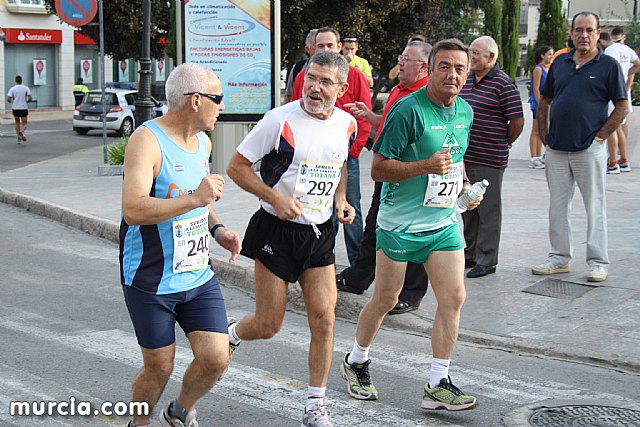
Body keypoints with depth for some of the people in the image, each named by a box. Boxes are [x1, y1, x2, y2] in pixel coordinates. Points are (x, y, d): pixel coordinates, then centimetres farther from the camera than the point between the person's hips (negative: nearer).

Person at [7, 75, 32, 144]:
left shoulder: (12, 89, -2)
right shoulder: (26, 88, -2)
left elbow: (8, 99, -8)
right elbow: (30, 99, -7)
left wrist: (12, 102, 14)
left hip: (15, 108, 1)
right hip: (24, 108, -1)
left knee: (17, 123, 20)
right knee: (24, 125, 4)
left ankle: (19, 138, 16)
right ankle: (21, 132, -29)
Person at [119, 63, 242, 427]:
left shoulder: (203, 142, 9)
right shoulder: (148, 140, -17)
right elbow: (133, 210, -29)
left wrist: (217, 227, 9)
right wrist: (196, 198, -32)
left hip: (199, 275, 7)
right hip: (151, 282, -6)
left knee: (216, 359, -3)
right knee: (159, 369, 4)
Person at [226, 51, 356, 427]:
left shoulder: (347, 124, 3)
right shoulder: (280, 120, -14)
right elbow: (237, 166, -8)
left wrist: (341, 199, 5)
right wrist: (276, 198, -19)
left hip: (320, 233, 4)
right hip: (277, 231, -4)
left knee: (324, 319, -2)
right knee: (268, 326, 2)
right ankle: (228, 336, 38)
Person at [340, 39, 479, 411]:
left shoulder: (466, 112, 7)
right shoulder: (409, 110, -16)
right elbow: (379, 169, -16)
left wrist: (464, 184, 8)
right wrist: (426, 166, -27)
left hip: (445, 222, 6)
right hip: (401, 223, -6)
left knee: (453, 298, -2)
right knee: (385, 299, 6)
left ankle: (439, 386, 7)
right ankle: (356, 363, 31)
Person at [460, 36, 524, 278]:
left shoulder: (503, 83, -10)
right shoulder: (465, 79, 12)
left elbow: (517, 121, -9)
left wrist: (503, 143, 1)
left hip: (489, 160, -7)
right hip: (464, 157, 7)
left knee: (488, 210, 0)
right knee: (467, 208, 15)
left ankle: (486, 260, 7)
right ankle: (470, 254, 26)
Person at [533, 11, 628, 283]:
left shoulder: (608, 65, -3)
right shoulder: (560, 63, 10)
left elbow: (622, 107, -4)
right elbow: (544, 100, 18)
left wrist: (601, 136, -10)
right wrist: (544, 134, 8)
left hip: (589, 149, -5)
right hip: (556, 149, 5)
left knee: (595, 207, 1)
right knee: (557, 206, 10)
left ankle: (598, 262, 8)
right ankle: (559, 258, 21)